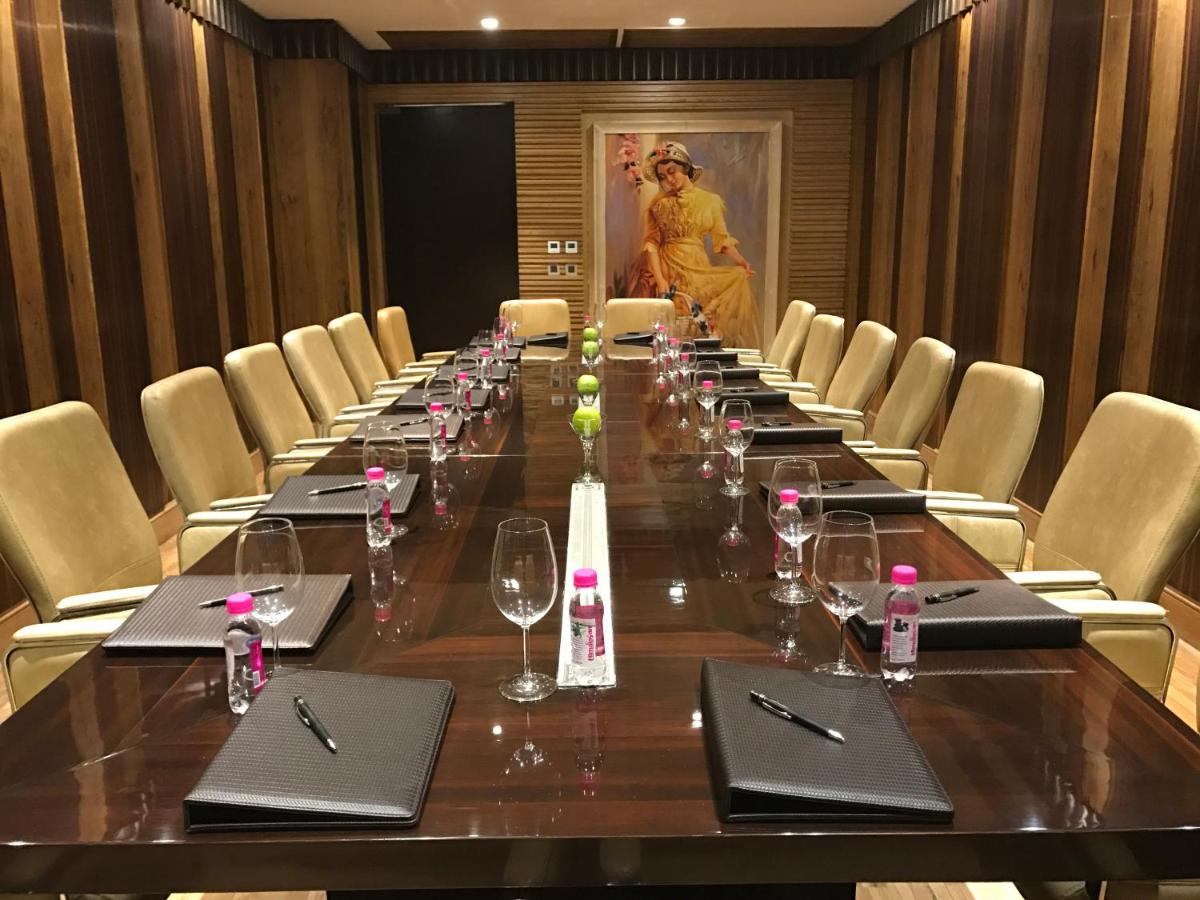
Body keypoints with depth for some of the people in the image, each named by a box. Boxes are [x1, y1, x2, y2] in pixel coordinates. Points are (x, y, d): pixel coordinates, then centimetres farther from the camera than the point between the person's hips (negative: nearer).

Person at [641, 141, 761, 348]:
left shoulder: (710, 200, 8)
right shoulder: (659, 204, 4)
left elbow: (722, 238, 5)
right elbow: (651, 244, -2)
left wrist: (741, 261, -13)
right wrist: (659, 279, -15)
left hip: (698, 269, 2)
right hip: (669, 270, -2)